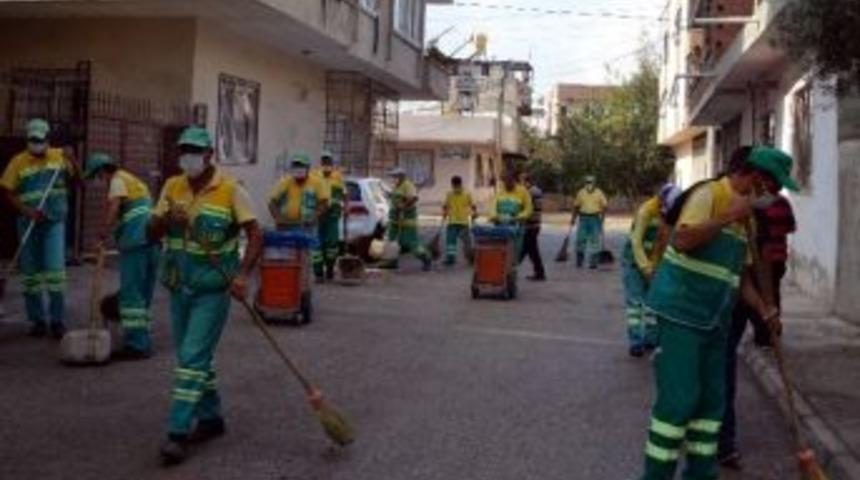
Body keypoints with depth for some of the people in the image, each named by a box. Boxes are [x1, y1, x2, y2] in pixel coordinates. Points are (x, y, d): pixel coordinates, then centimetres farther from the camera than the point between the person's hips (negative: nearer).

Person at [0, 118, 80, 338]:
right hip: (28, 223, 1)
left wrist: (72, 163, -10)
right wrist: (26, 210, -17)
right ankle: (37, 319, 17)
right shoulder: (18, 161, -2)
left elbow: (76, 183, 7)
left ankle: (58, 320, 0)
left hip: (55, 221, -1)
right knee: (30, 273, 6)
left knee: (55, 270, -8)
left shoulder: (60, 156, 2)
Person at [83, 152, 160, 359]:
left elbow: (113, 208, -15)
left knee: (131, 293, -7)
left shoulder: (118, 180, 2)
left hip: (135, 241, -9)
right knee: (143, 294, 12)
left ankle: (136, 344, -8)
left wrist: (103, 235, -14)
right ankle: (142, 343, 16)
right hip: (151, 239, 9)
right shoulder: (134, 180, 29)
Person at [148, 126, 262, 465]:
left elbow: (255, 234, -12)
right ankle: (210, 418, 30)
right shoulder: (172, 187, 6)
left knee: (192, 358, -10)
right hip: (179, 286, 6)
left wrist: (243, 275, -24)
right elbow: (152, 233, 5)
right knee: (194, 357, 15)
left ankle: (178, 434, -6)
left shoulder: (230, 189, -10)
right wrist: (167, 219, -17)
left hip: (213, 288, -6)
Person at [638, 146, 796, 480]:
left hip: (715, 319, 9)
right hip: (681, 311, -8)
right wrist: (729, 217, -20)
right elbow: (682, 240, -26)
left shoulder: (747, 216, 15)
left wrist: (763, 309, 8)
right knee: (679, 397, -9)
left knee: (712, 398, 10)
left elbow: (740, 273, 20)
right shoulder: (708, 194, -10)